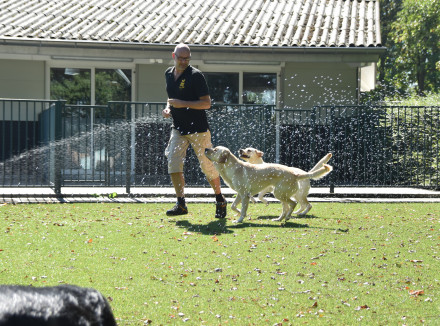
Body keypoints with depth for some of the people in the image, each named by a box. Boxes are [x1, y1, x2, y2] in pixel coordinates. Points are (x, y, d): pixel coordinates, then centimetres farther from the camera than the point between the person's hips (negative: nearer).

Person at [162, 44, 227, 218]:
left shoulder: (195, 76, -13)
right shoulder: (169, 74, 9)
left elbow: (206, 103, -15)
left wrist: (183, 104, -23)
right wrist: (168, 108, 4)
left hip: (198, 128, -6)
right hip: (178, 128, 6)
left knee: (208, 165, 1)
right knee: (173, 163, -9)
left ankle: (220, 200, 19)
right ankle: (181, 204, -5)